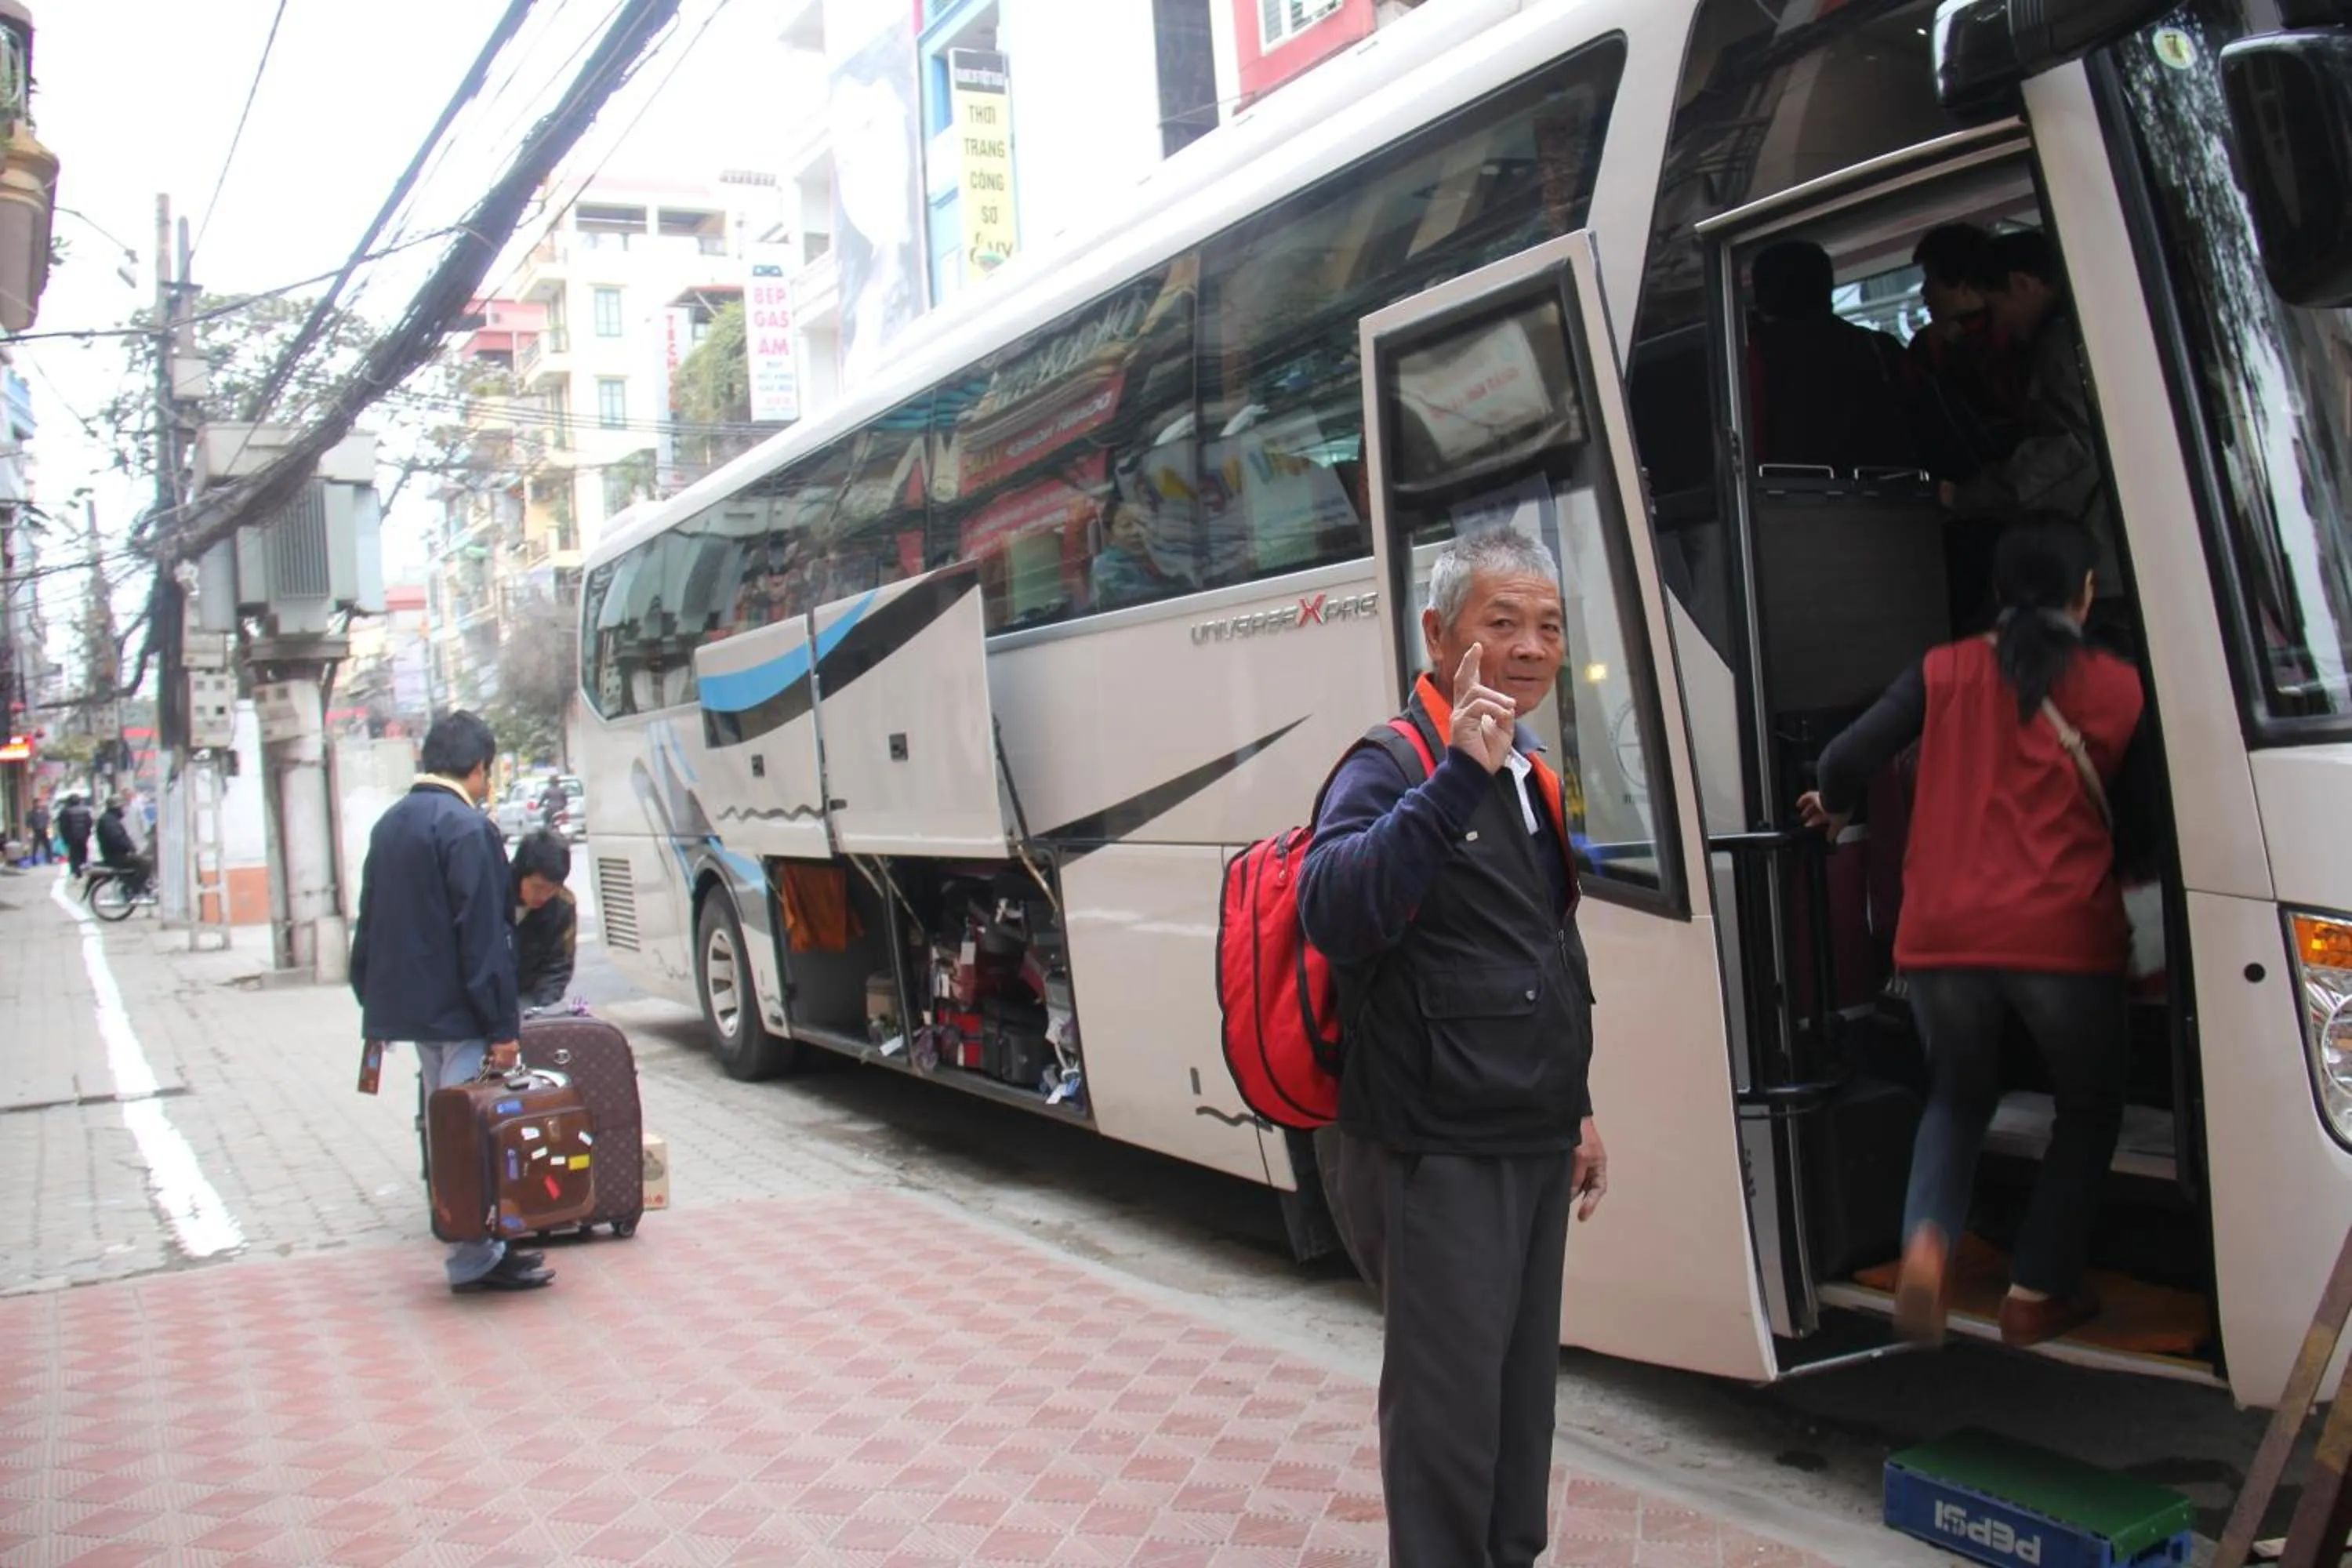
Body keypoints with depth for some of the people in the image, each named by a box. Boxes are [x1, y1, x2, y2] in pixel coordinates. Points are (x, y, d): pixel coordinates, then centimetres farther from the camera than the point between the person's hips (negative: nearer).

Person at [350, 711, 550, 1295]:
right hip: (457, 1011, -9)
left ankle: (482, 1246, 23)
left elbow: (371, 924, 17)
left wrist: (375, 1002, 22)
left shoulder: (389, 824, 13)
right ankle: (476, 1261, 1)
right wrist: (503, 1026, -17)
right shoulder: (468, 828, -16)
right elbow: (483, 936, -19)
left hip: (408, 1005, 9)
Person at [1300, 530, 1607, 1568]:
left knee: (1524, 1392, 20)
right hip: (1439, 1158, -8)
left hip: (1533, 1150, 9)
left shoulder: (1533, 781, 12)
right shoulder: (1392, 771, -15)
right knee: (1449, 1405, 0)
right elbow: (1335, 917, -36)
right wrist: (1457, 776, -41)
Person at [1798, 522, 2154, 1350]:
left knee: (1958, 1094, 23)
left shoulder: (1946, 670, 6)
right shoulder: (2117, 688, 4)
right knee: (2090, 1106, 21)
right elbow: (2139, 829, 10)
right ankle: (2037, 1292, 19)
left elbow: (1846, 760, -3)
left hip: (1942, 934, 2)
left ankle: (1926, 1243, -1)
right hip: (2063, 935, -2)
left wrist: (1832, 808, 19)